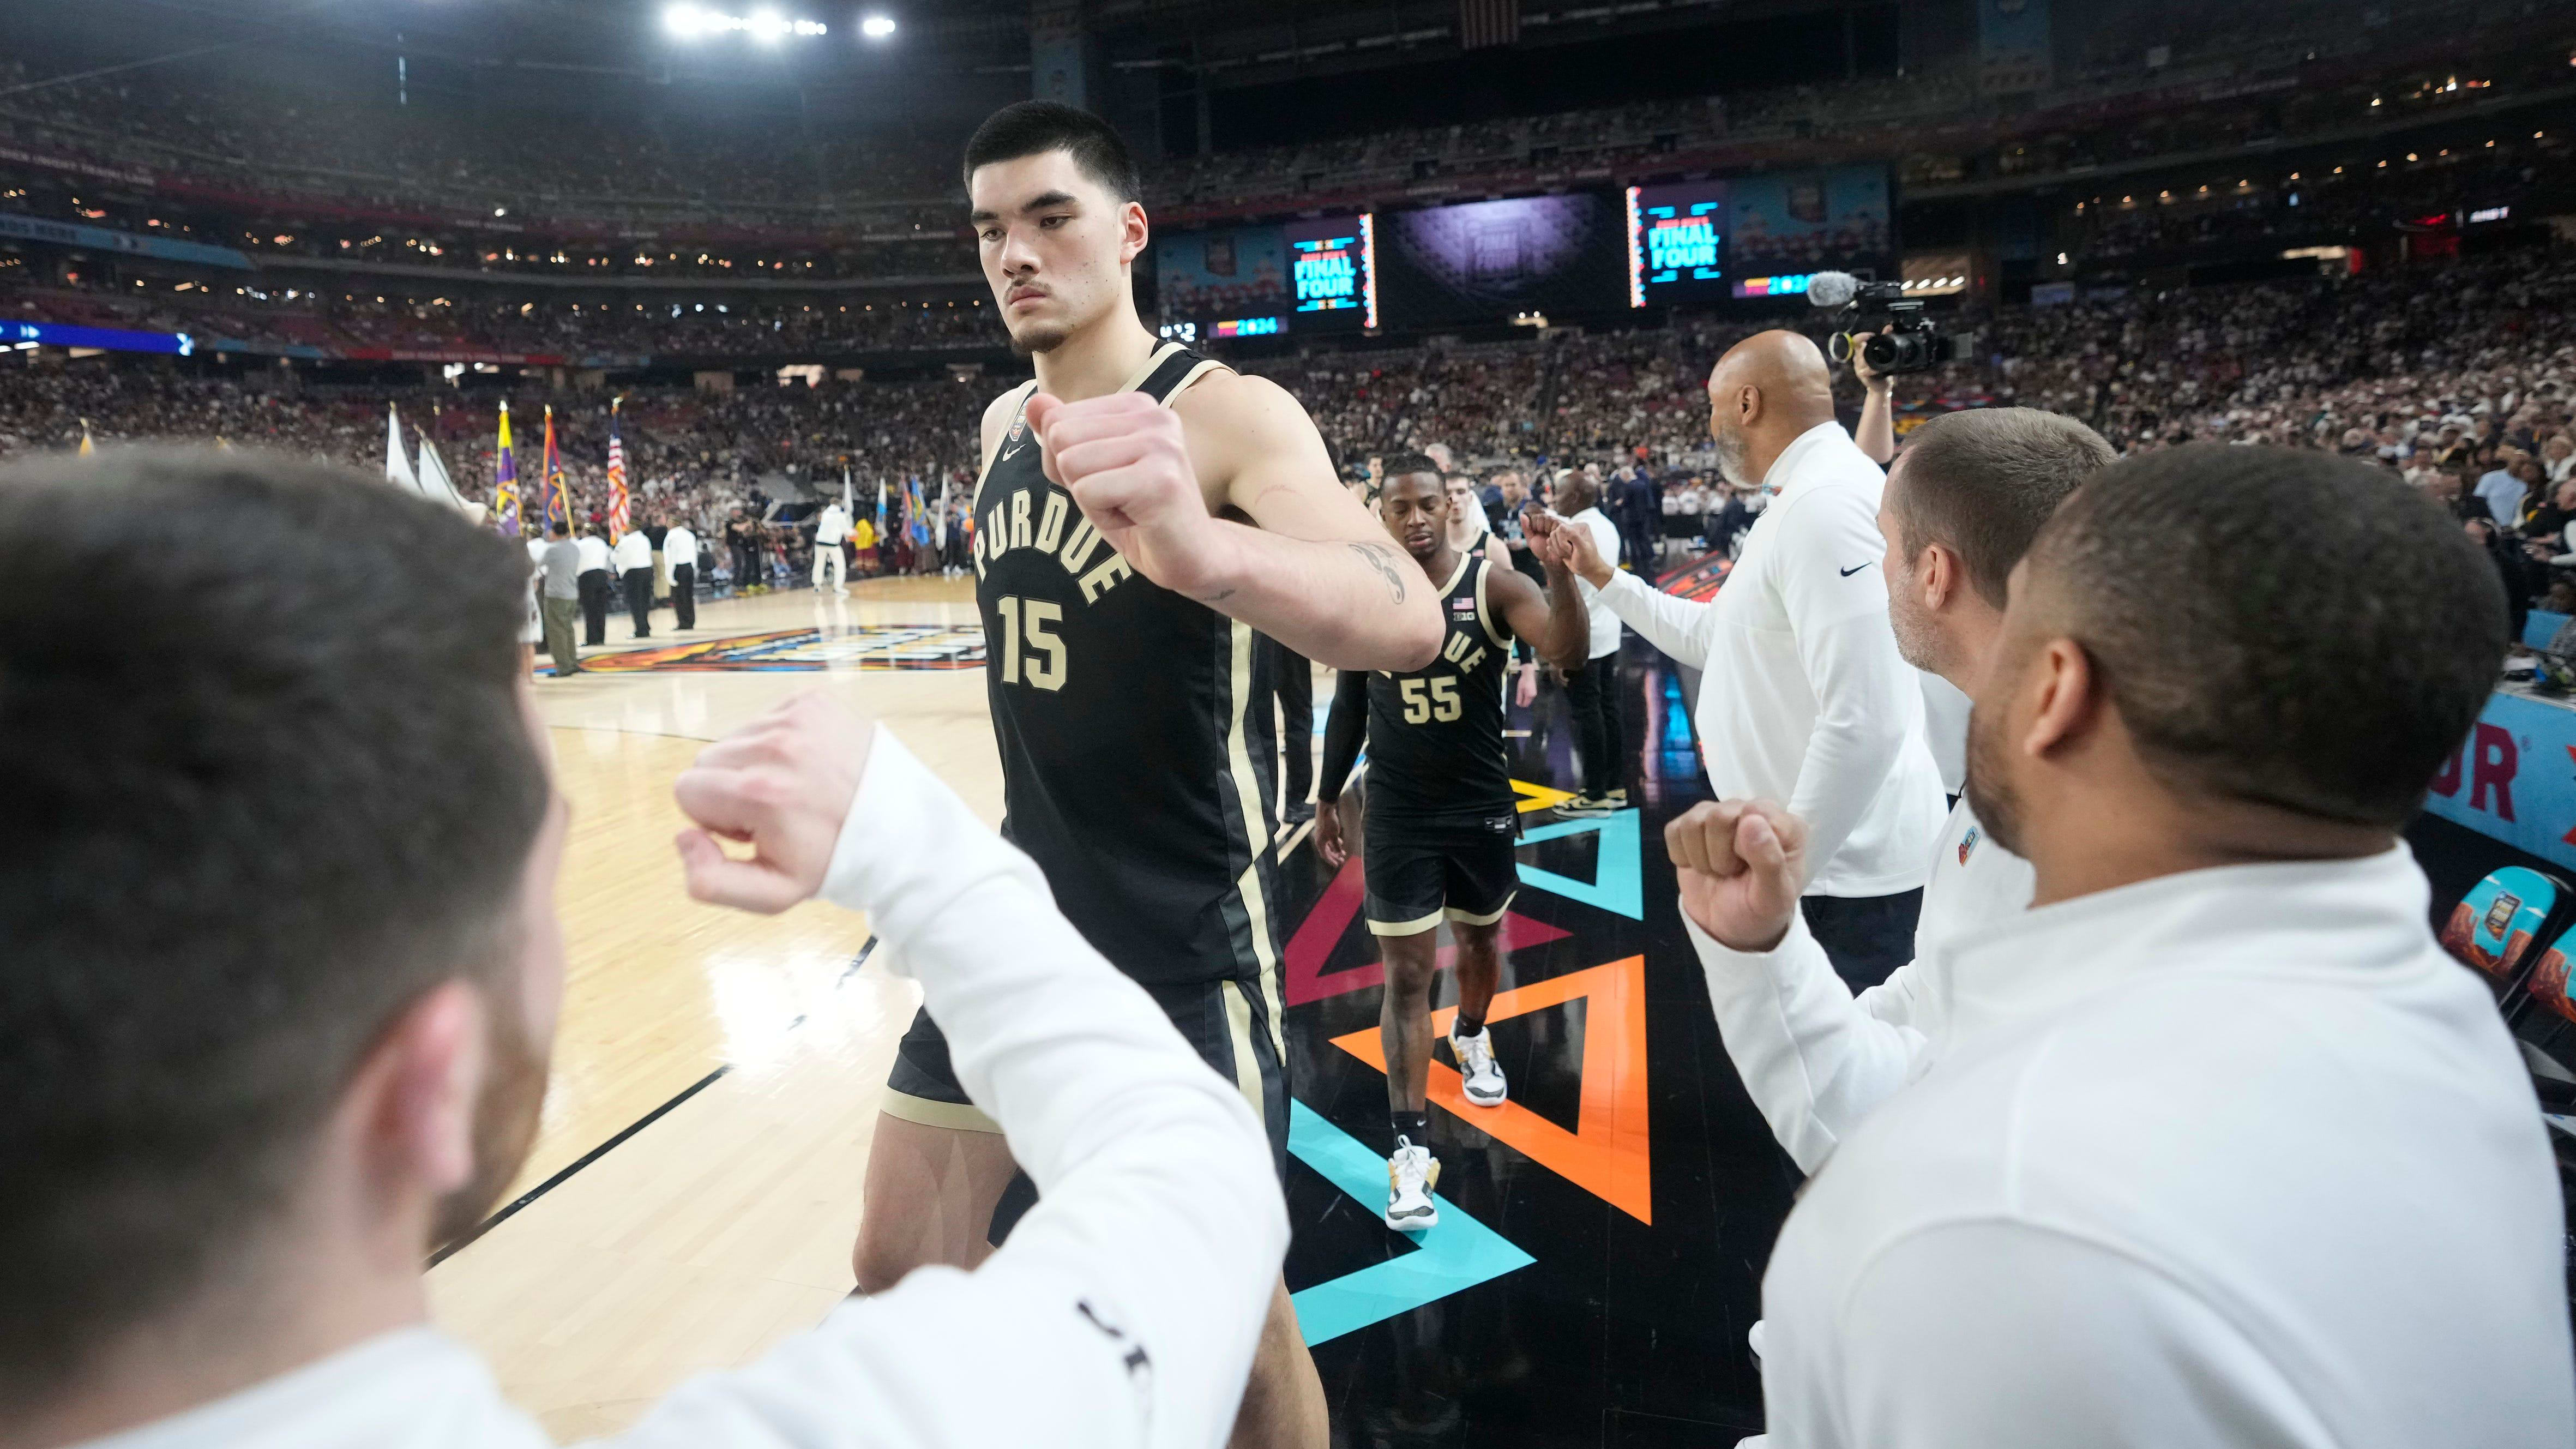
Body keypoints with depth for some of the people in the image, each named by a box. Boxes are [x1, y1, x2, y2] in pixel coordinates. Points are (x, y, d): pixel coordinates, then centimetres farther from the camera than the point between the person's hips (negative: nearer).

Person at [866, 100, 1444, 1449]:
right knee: (895, 1274, 13)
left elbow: (1407, 621, -38)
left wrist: (1201, 547, -58)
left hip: (1185, 936, -6)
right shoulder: (1003, 424, 5)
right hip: (1024, 904, 7)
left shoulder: (1228, 412, -19)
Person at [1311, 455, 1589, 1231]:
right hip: (1397, 814, 0)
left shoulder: (1494, 586, -12)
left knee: (1480, 937, 23)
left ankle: (1471, 1037, 55)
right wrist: (1328, 800, 11)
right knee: (1407, 974, -2)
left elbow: (1569, 653, -29)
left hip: (1482, 807, 1)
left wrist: (1561, 569, -46)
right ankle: (1411, 1148, 4)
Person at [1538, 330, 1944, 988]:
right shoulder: (1811, 496, 13)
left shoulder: (1824, 503, -21)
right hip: (1829, 859, 10)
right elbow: (1720, 637, 26)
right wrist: (1604, 580, 24)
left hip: (1843, 872, -10)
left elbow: (1865, 724, -29)